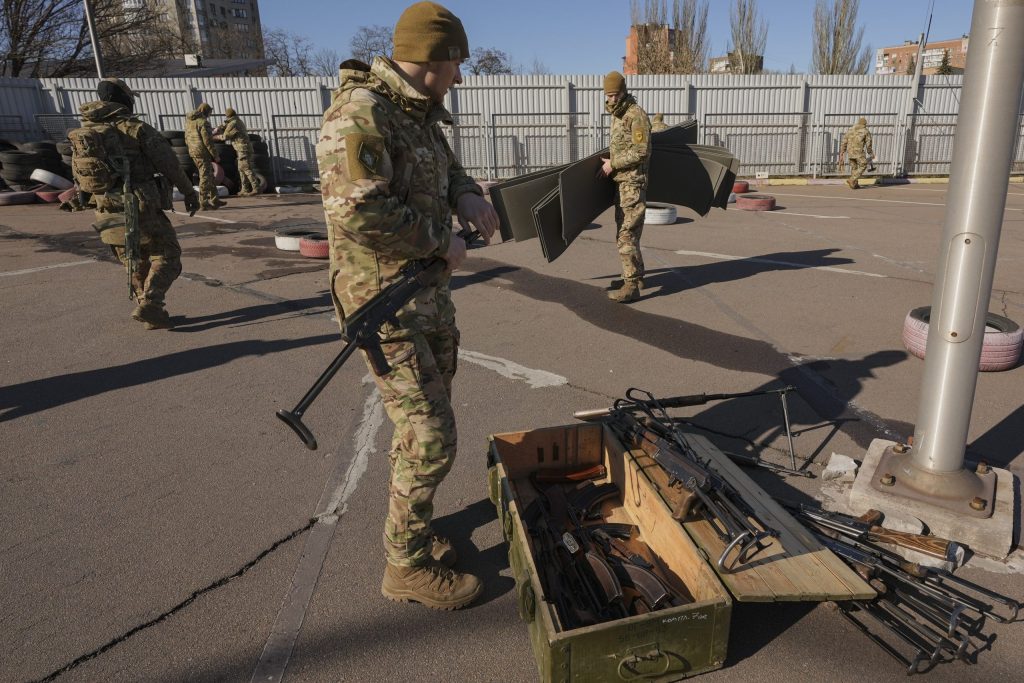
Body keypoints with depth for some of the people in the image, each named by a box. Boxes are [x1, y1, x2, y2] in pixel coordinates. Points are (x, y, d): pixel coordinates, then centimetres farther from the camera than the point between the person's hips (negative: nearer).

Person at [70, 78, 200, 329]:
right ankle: (148, 305, -12)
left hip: (108, 214, 6)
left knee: (136, 265, 18)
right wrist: (189, 192, 4)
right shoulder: (137, 129, -7)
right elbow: (170, 164, -7)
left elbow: (79, 178, 16)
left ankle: (154, 316, 20)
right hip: (142, 212, -6)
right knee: (166, 256, 6)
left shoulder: (81, 135, 11)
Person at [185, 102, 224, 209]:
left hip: (193, 152, 9)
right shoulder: (203, 122, -14)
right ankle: (203, 203, -4)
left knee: (210, 176, 17)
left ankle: (214, 199, 22)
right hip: (203, 153, -9)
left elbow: (187, 138, 18)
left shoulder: (189, 120, 13)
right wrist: (215, 155, -13)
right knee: (205, 177, -4)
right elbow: (207, 141, -18)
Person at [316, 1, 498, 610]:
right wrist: (442, 239, -18)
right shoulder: (360, 114, -18)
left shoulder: (420, 115, 11)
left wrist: (467, 195, 2)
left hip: (431, 297, 10)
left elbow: (448, 167, 26)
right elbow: (358, 212, -30)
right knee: (432, 438, -6)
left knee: (422, 424, 18)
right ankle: (408, 565, 14)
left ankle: (411, 528, 37)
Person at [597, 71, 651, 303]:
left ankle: (632, 287, -11)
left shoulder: (636, 115, -13)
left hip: (632, 182, -10)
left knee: (626, 234, -13)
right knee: (624, 231, 15)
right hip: (621, 182, 10)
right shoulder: (616, 115, 15)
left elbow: (640, 152, -19)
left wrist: (612, 164, -15)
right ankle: (635, 276, 27)